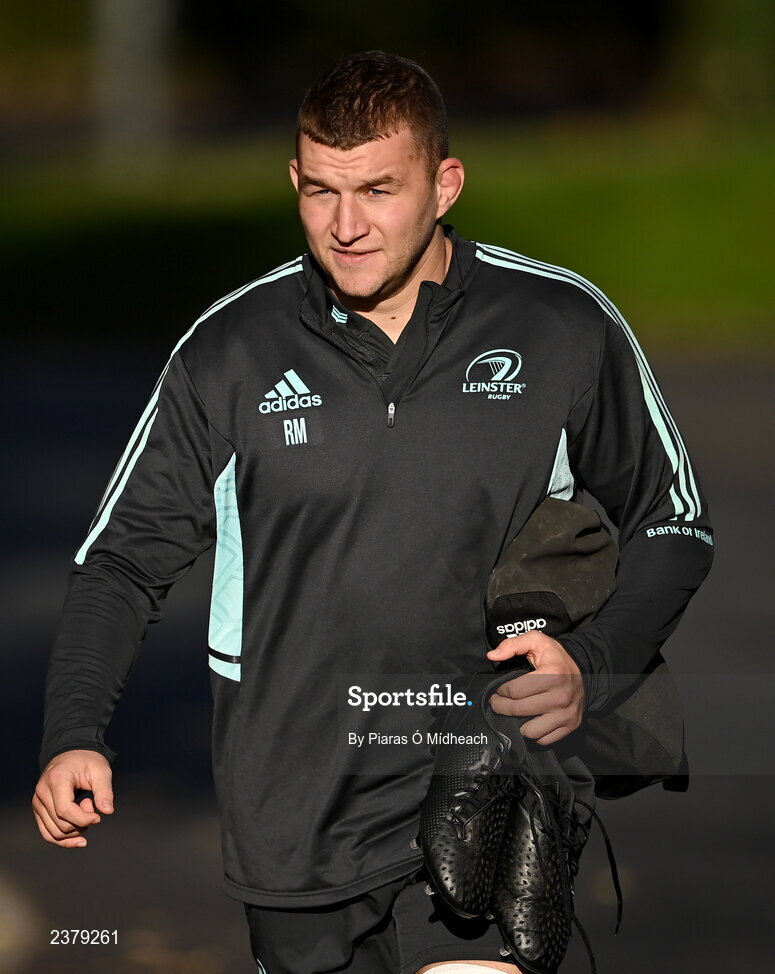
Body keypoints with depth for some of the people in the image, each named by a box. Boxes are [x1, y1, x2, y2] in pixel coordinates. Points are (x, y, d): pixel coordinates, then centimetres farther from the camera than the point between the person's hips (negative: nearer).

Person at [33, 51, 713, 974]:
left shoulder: (565, 329, -1)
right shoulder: (229, 351, 2)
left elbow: (674, 525, 9)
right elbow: (123, 559, 9)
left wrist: (590, 669, -8)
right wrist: (73, 739, -6)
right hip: (292, 819, 2)